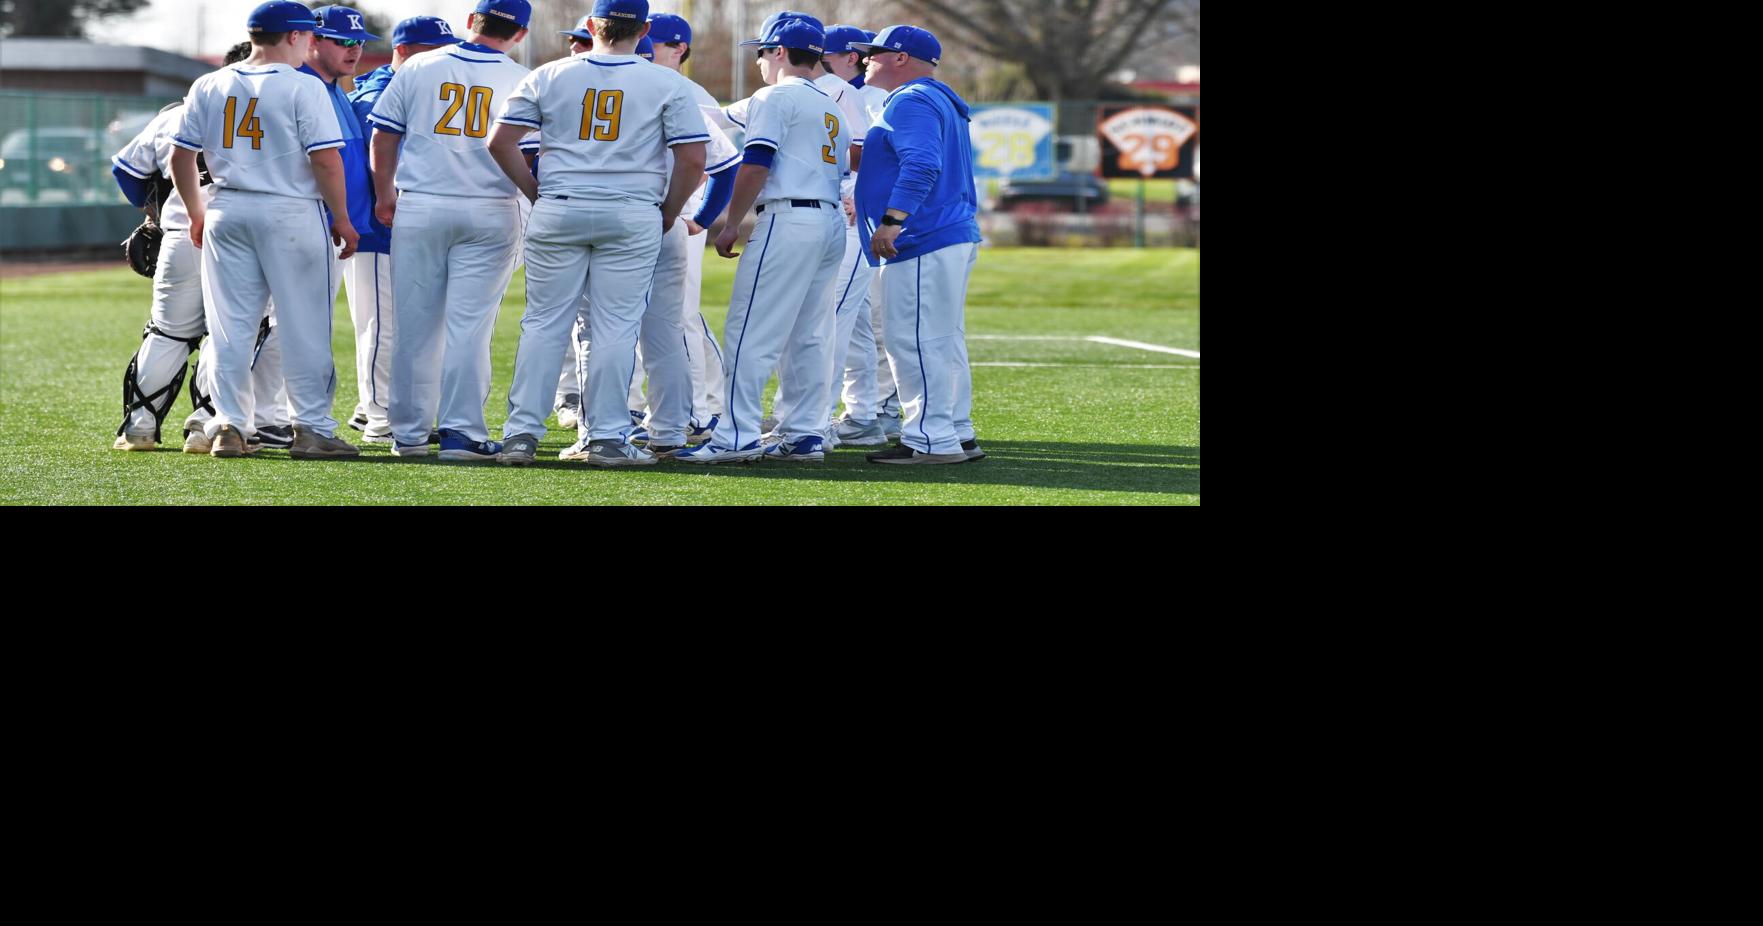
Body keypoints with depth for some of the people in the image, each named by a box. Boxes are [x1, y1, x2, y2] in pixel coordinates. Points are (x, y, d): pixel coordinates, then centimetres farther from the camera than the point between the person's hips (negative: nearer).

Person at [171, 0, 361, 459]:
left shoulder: (208, 87, 7)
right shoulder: (302, 88, -8)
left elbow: (181, 157, 10)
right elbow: (325, 159, -12)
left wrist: (196, 213, 21)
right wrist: (342, 218, -3)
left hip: (227, 211, 4)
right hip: (291, 212, -4)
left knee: (231, 326, 8)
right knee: (303, 326, 1)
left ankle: (229, 426, 6)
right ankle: (312, 429, 2)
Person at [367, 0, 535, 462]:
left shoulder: (419, 68, 1)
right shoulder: (522, 82, -4)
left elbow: (383, 137, 6)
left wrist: (386, 194, 18)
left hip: (418, 210, 1)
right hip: (490, 212, -1)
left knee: (415, 324, 8)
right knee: (469, 325, 0)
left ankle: (409, 433, 13)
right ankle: (461, 432, -4)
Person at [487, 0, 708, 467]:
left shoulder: (549, 77, 3)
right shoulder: (667, 84, -1)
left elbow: (500, 142, 2)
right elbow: (692, 159, -5)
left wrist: (537, 194, 10)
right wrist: (667, 214, 7)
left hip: (557, 212, 1)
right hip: (633, 216, -1)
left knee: (544, 322, 6)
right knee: (615, 327, 4)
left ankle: (521, 433, 4)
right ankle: (605, 437, 4)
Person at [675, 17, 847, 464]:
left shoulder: (775, 98, -4)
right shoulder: (831, 108, 21)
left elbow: (756, 164, -13)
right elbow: (841, 168, 19)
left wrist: (732, 224, -8)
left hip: (788, 218, -9)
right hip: (832, 222, 9)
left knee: (750, 333, -9)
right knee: (810, 335, 11)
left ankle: (738, 437, -14)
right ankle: (805, 434, 10)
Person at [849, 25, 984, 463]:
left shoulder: (912, 102, -11)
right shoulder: (940, 102, 23)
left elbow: (921, 165, -25)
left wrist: (892, 221, -30)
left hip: (923, 245, -11)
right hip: (954, 238, 11)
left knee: (914, 341, -11)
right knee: (942, 342, 15)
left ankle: (930, 440, -12)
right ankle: (957, 434, 19)